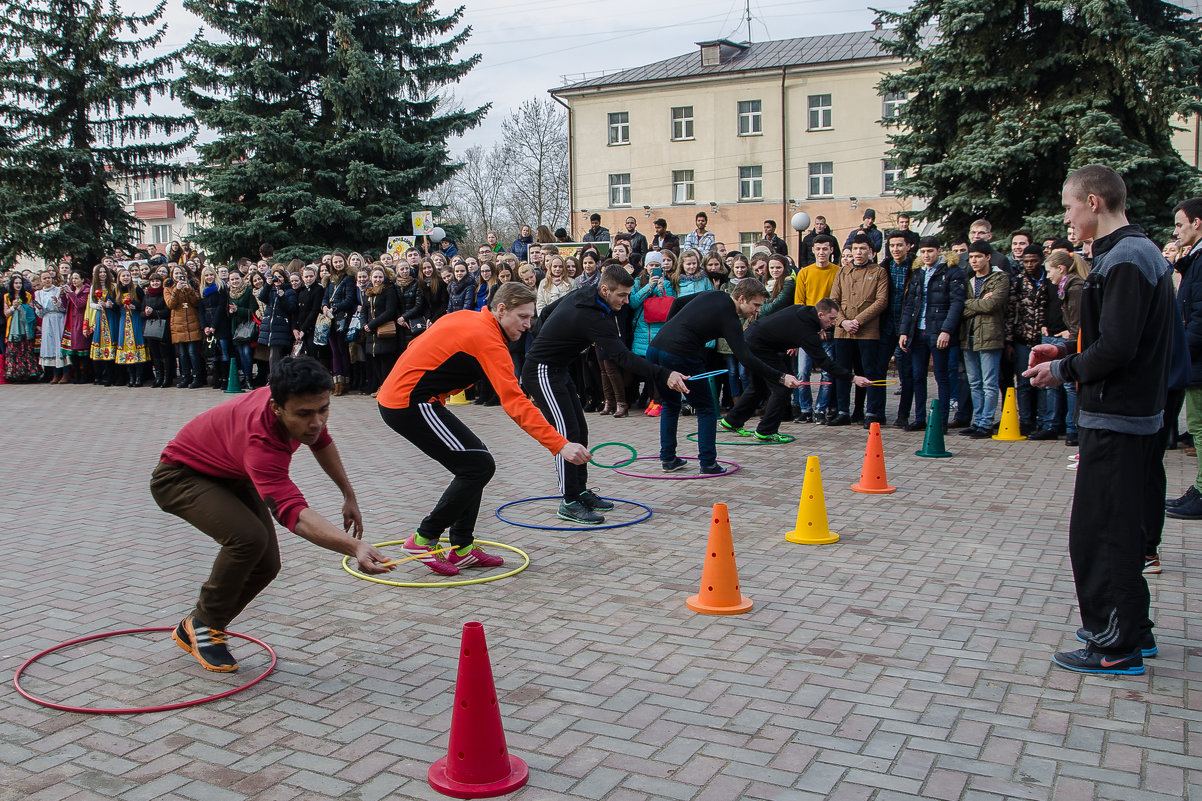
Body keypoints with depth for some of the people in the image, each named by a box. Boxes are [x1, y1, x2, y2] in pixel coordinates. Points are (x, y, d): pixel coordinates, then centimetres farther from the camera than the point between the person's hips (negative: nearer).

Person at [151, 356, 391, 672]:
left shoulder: (302, 405, -21)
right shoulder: (260, 442, -45)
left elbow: (321, 442, 5)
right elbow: (294, 514, -55)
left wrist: (349, 495, 7)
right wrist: (354, 547, -71)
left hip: (231, 476, 8)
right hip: (180, 477, -8)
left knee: (266, 565, -3)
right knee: (249, 537, -32)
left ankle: (194, 628, 20)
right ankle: (203, 626, -7)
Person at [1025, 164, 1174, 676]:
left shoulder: (1123, 260, -18)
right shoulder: (1145, 253, 14)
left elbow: (1116, 349, -25)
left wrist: (1062, 371, -11)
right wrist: (1066, 355, 10)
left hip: (1114, 419, -10)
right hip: (1139, 413, 10)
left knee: (1101, 531, -3)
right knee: (1121, 526, 19)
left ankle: (1116, 647, 5)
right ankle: (1133, 630, 30)